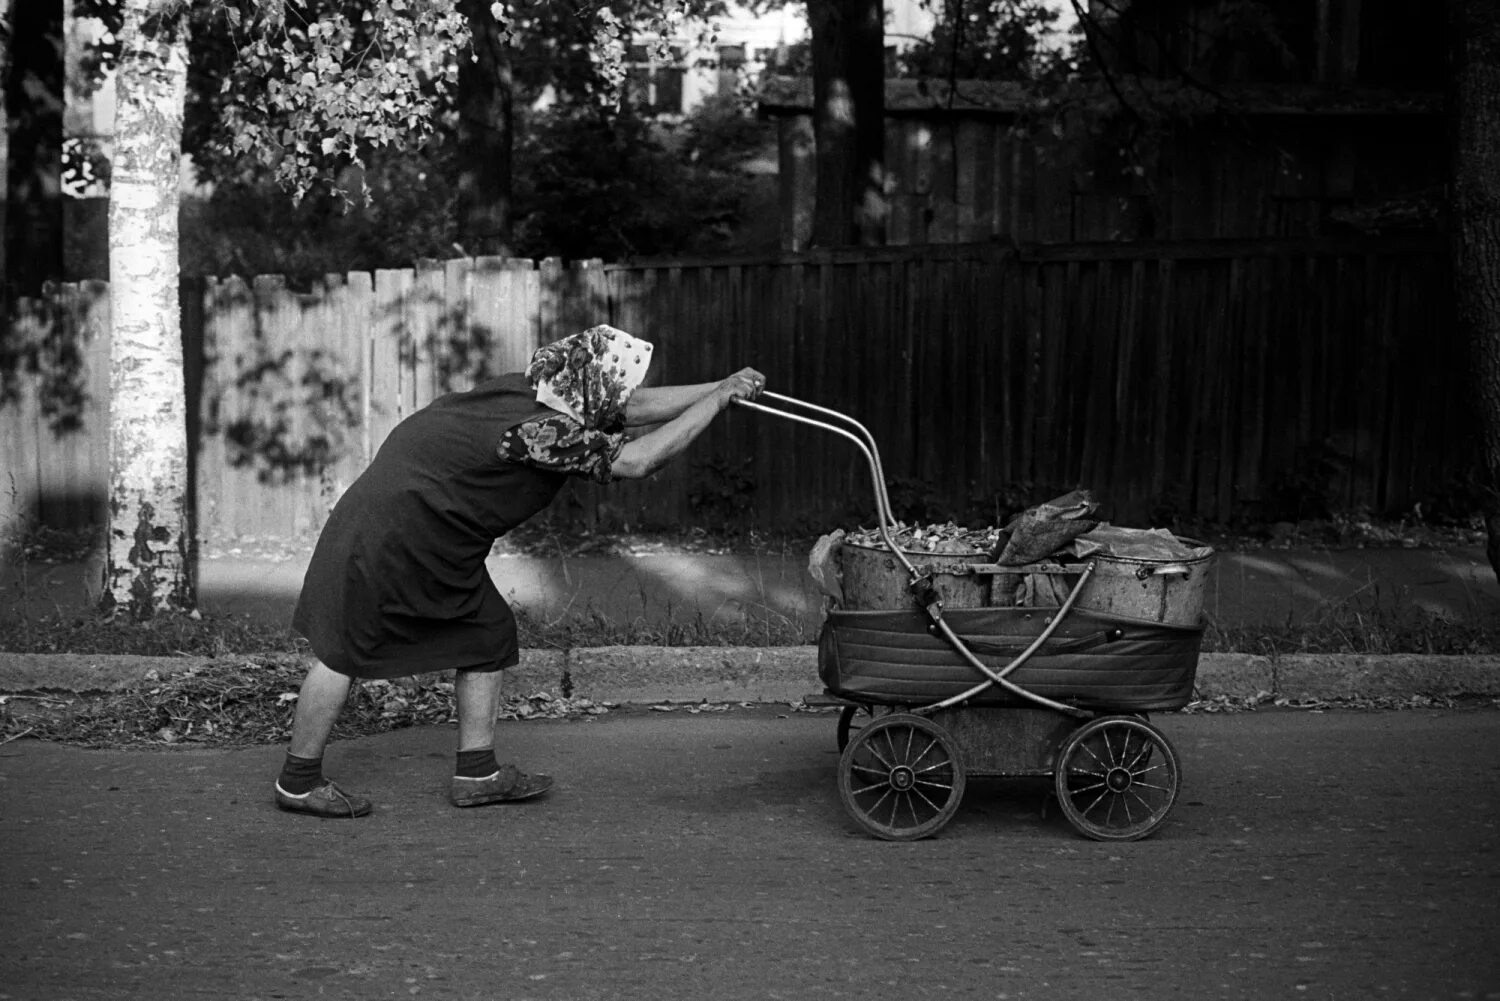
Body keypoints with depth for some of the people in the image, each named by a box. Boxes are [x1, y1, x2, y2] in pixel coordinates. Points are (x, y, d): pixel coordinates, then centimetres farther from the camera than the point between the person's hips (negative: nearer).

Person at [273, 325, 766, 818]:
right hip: (382, 532, -10)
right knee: (342, 649, 0)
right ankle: (298, 781, 13)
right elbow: (639, 459, -32)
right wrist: (718, 398, -24)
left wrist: (722, 387, 4)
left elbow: (636, 406, 7)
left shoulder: (537, 391, -2)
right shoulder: (539, 431, -28)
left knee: (488, 633, 10)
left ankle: (477, 773, 17)